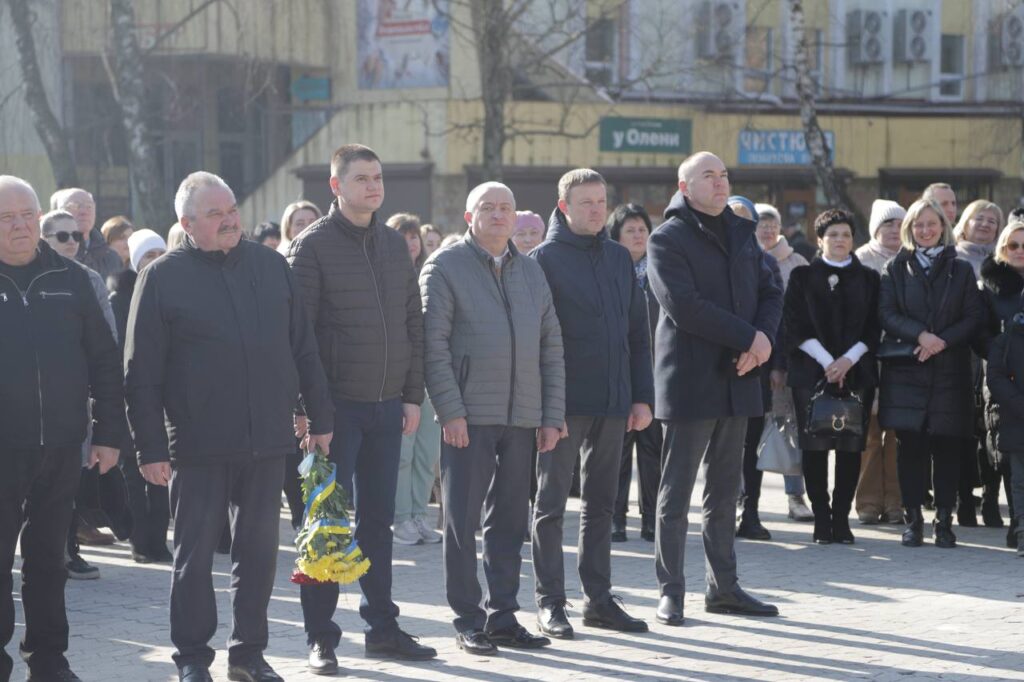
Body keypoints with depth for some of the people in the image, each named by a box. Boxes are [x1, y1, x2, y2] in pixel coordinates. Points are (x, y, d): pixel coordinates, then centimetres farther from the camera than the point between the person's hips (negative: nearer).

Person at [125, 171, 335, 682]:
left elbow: (303, 348, 13)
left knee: (259, 550, 9)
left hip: (267, 442, 3)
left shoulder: (270, 266, 9)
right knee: (194, 553, 4)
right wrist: (151, 447, -8)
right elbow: (141, 373, -4)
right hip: (198, 446, -3)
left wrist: (321, 418, 11)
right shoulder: (162, 277, -3)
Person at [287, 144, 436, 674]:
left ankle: (382, 627, 20)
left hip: (388, 406, 5)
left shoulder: (393, 244, 12)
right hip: (336, 406, -5)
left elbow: (413, 324, 14)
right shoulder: (313, 246, -6)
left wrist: (412, 394, 8)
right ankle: (321, 638, 6)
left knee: (378, 520, 12)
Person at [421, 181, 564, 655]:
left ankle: (503, 618, 15)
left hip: (522, 419, 5)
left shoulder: (531, 271, 15)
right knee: (462, 522, -1)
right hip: (469, 418, -5)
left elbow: (551, 348, 15)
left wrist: (552, 416, 7)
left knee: (509, 522, 9)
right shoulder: (446, 267, -1)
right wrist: (450, 410, -15)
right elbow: (434, 344, -8)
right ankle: (468, 623, 6)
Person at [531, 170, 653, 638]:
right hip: (563, 402, -5)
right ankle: (550, 602, 5)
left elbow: (637, 332, 14)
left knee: (601, 501, 11)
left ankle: (598, 597, 19)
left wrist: (642, 396, 8)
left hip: (612, 402, 5)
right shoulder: (545, 258, -4)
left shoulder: (619, 257, 12)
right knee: (552, 502, 0)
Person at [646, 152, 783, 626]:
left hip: (735, 379, 6)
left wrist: (765, 336, -8)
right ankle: (671, 591, 5)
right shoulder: (667, 240, -6)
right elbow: (682, 305, -18)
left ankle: (723, 587, 18)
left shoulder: (742, 233, 15)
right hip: (689, 381, -6)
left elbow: (770, 292, 13)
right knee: (676, 492, -1)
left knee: (725, 492, 11)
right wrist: (747, 337, -17)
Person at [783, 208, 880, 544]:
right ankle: (821, 518, 3)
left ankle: (841, 517, 5)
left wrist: (848, 360, -8)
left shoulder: (868, 278, 12)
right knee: (814, 447, -4)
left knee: (851, 447, -2)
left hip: (856, 372, 1)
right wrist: (827, 361, -10)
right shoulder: (803, 276, 8)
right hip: (811, 371, -1)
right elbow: (795, 325, 0)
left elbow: (874, 327, 7)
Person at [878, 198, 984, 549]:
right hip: (906, 371, 0)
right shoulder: (896, 269, 9)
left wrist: (943, 340, -12)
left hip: (950, 372, 0)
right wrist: (920, 335, -17)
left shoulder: (960, 270, 11)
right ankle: (913, 519, 3)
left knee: (947, 448, -2)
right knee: (910, 446, -4)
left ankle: (944, 520, 5)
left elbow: (975, 318, 3)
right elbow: (886, 314, -1)